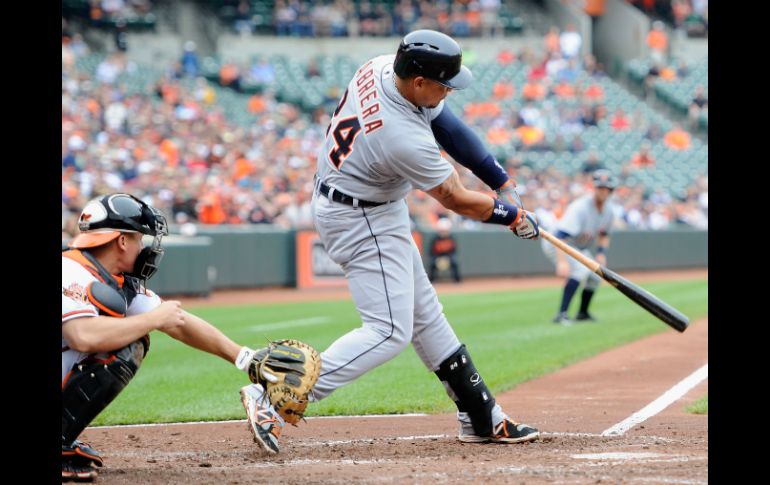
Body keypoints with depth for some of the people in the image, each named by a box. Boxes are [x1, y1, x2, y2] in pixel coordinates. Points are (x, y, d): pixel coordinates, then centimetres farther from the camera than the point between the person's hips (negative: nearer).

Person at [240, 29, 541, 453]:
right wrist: (511, 215, 0)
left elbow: (442, 119, 3)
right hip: (362, 222, -10)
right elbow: (455, 200, -18)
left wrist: (501, 180, 1)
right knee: (389, 331, -11)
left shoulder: (378, 68, -10)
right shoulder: (406, 140, -33)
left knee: (424, 314, 16)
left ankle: (482, 418, 25)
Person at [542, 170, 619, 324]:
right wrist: (562, 262, -56)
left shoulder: (608, 209, -7)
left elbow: (604, 234, 12)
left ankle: (583, 313, 33)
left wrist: (601, 252, -8)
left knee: (595, 276, 9)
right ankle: (561, 314, -33)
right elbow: (560, 236, -44)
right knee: (581, 269, -30)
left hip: (580, 248, 9)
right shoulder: (580, 207, -33)